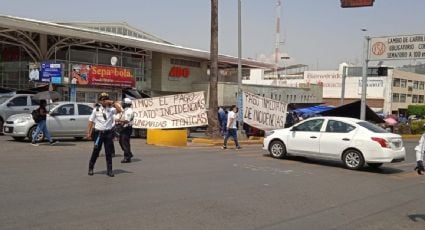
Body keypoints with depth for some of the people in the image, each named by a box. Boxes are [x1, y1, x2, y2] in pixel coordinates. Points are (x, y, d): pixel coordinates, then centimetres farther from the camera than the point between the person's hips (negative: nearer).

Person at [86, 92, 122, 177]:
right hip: (98, 132, 0)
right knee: (96, 151, 6)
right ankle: (90, 168, 23)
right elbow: (91, 121, 5)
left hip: (108, 133, 1)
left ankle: (109, 170, 12)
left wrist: (113, 102, -13)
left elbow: (120, 110, -14)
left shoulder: (111, 109, 3)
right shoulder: (96, 110, 4)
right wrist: (88, 132, 0)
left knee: (109, 153, 4)